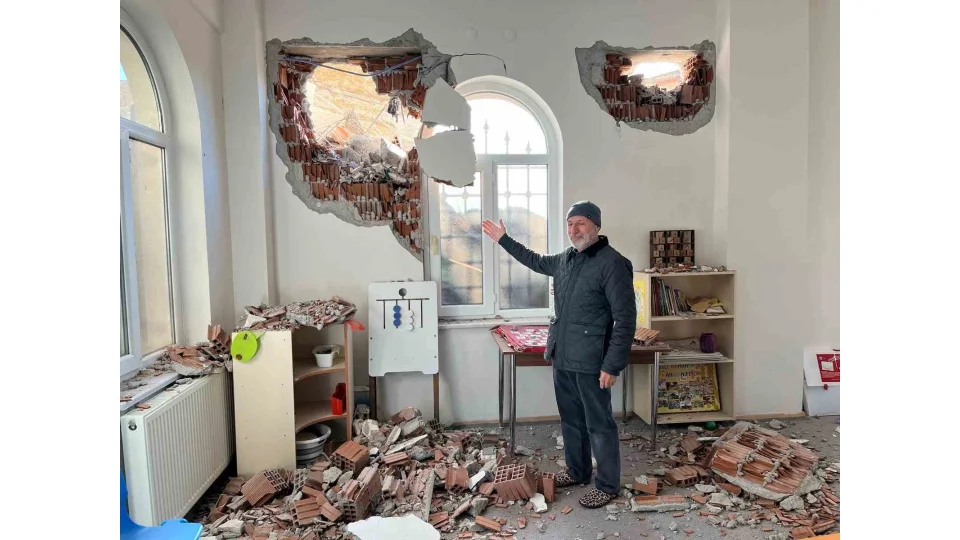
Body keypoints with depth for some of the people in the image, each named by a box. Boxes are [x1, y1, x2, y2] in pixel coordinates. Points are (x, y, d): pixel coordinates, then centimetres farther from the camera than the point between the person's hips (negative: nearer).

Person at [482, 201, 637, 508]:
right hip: (562, 357, 8)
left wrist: (612, 365, -20)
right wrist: (503, 240, 31)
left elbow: (625, 319, -17)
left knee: (599, 424, 5)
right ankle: (577, 471, 37)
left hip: (590, 362, -8)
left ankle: (608, 486, 21)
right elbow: (538, 262, 31)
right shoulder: (566, 258, 9)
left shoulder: (612, 263, -16)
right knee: (570, 420, 20)